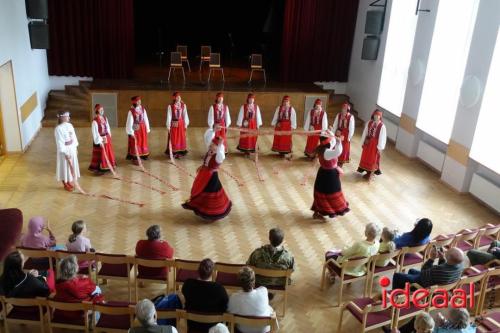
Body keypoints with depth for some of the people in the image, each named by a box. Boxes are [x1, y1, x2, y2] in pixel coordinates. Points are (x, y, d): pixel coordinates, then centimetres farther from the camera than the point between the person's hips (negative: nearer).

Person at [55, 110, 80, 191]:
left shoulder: (70, 125, 2)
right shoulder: (58, 128, -19)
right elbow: (59, 142, -19)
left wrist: (75, 148, 12)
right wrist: (65, 153, -20)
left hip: (72, 149, 7)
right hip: (65, 150, -7)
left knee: (72, 165, 16)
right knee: (65, 166, 6)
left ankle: (70, 182, 33)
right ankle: (66, 185, 20)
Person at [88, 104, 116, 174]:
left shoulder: (105, 118, 5)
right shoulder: (95, 121, -16)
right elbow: (95, 132, -17)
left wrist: (109, 136, 10)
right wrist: (99, 141, -19)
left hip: (106, 138, 8)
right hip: (100, 139, -7)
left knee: (108, 152, 14)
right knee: (100, 154, -2)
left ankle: (107, 167, 26)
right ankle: (98, 168, 8)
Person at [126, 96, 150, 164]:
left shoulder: (143, 109, 2)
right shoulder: (131, 111, -13)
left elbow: (146, 119, 8)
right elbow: (130, 122, -12)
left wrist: (147, 129, 9)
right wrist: (131, 132, -14)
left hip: (143, 128, 5)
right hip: (135, 129, -5)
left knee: (143, 142, 15)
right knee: (135, 143, 1)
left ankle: (143, 155, 30)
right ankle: (135, 158, 7)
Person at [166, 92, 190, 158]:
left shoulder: (183, 105, 1)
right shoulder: (170, 106, -8)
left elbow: (185, 115, 5)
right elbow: (169, 116, -6)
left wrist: (186, 124, 4)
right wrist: (168, 126, -6)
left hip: (181, 123, 3)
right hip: (174, 124, -3)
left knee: (181, 138, 8)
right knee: (173, 139, 4)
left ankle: (181, 152, 18)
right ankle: (173, 153, 12)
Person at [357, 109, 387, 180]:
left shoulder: (382, 126, -16)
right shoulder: (369, 123, -4)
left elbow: (382, 137, -12)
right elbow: (364, 133, 4)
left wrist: (380, 147, -11)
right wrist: (363, 142, 6)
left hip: (375, 144, -3)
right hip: (368, 142, 3)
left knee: (373, 158, 10)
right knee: (365, 156, 15)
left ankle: (369, 172, 22)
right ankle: (364, 169, 33)